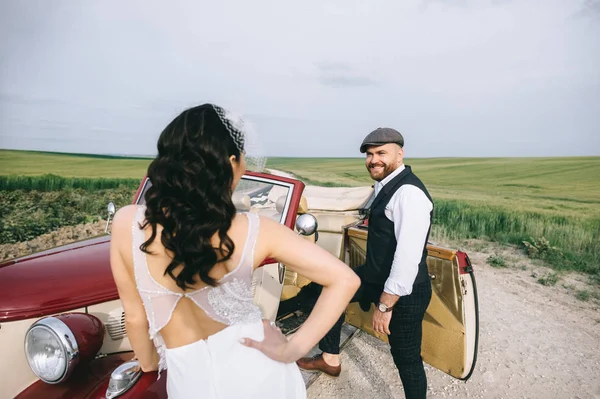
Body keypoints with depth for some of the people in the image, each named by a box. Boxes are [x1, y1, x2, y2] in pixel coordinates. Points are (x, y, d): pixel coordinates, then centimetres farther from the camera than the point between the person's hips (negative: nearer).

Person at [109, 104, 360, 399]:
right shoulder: (253, 230, -18)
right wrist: (293, 349, -11)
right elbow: (345, 280, -17)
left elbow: (134, 315, -4)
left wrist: (148, 363, 15)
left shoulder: (127, 223, -15)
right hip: (260, 372, 1)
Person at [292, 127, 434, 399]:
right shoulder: (385, 185, 5)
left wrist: (385, 304, -25)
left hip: (404, 291, -9)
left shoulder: (409, 193, -26)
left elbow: (409, 255, -30)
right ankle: (330, 360, 33)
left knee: (407, 358, 6)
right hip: (377, 277, 10)